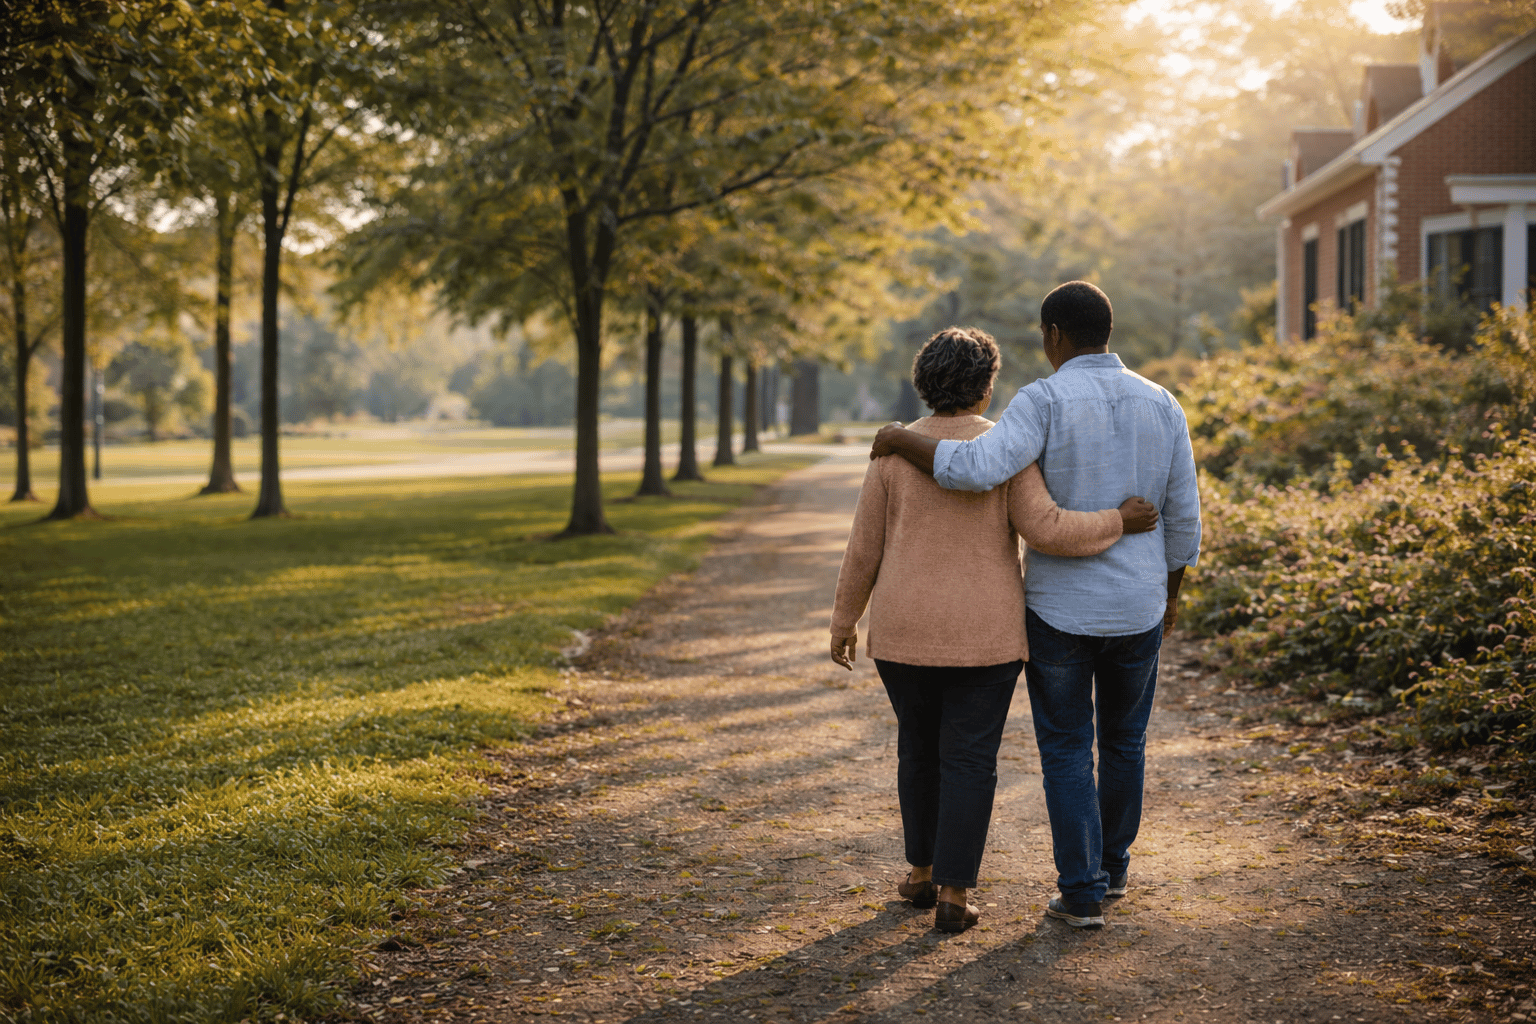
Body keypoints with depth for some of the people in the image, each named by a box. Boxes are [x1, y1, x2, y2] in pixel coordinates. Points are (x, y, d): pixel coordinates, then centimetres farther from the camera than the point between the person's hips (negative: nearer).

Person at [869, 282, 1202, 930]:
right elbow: (1182, 517, 4)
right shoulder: (1161, 406, 1)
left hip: (1061, 608, -4)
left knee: (1067, 751, 9)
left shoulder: (1044, 402, -14)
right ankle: (1112, 865, 36)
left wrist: (900, 438, -15)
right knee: (1123, 739, 23)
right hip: (1138, 608, 4)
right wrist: (1172, 592, 19)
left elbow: (977, 469, -31)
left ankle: (1082, 894, 7)